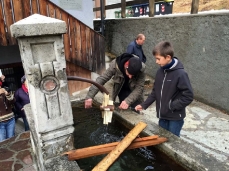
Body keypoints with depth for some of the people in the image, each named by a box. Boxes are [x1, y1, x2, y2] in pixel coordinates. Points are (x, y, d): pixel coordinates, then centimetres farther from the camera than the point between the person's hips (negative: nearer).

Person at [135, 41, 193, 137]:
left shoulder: (180, 74, -19)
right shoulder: (160, 71, 0)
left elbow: (188, 96, -17)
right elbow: (155, 92, 9)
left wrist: (172, 106, -17)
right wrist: (144, 105, 5)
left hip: (175, 118, -6)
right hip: (162, 116, 6)